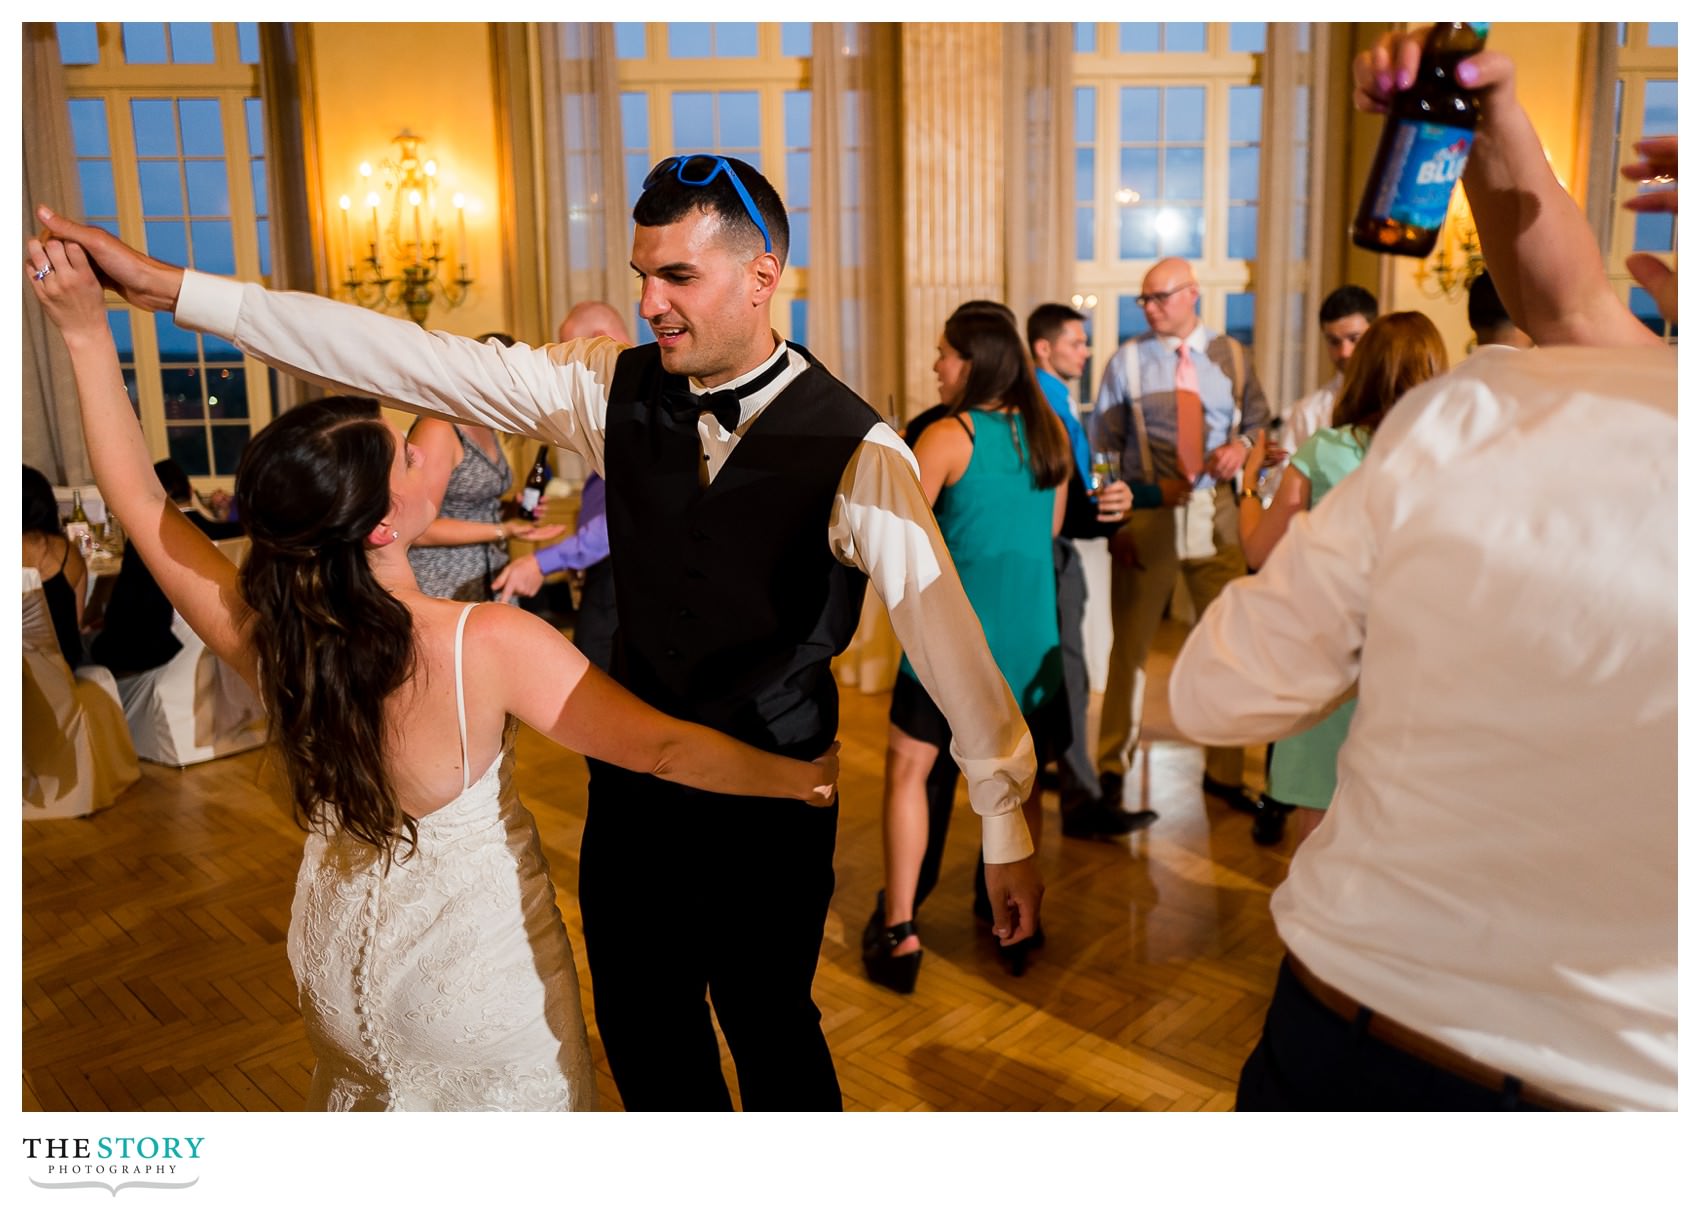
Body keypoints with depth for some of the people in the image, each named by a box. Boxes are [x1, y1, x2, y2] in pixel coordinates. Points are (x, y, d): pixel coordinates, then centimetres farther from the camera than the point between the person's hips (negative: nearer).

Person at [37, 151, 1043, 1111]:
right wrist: (172, 287, -11)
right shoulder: (613, 389, -7)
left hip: (772, 802, -4)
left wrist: (1008, 835, -18)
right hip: (632, 781, 5)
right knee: (639, 1026, 21)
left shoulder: (855, 451, -20)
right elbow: (412, 361, -9)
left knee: (770, 1027, 16)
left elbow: (945, 631, -19)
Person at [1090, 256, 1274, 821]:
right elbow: (1104, 448, 2)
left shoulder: (1230, 356, 8)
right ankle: (1112, 765, 19)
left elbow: (1259, 419, 14)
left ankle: (1223, 771, 20)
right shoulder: (1127, 361, 2)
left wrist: (1242, 443, -9)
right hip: (1148, 513, -2)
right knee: (1130, 642, 5)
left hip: (1216, 512, 2)